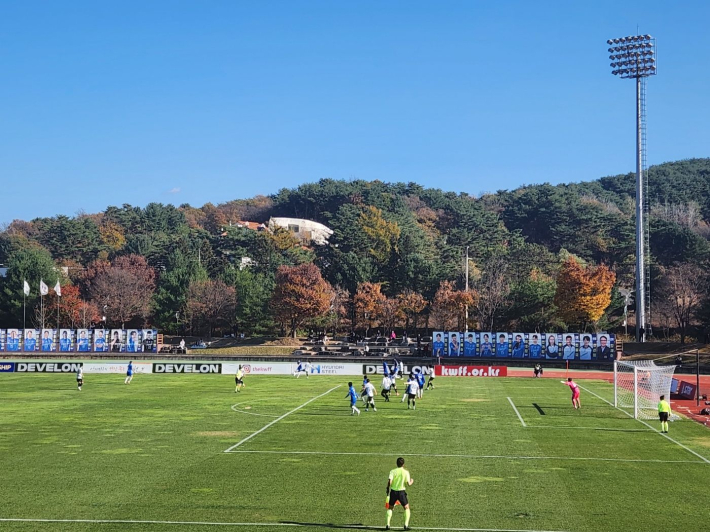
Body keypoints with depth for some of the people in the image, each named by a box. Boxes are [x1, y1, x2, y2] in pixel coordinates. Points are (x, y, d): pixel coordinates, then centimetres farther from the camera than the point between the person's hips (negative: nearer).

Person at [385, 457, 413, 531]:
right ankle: (406, 525, 2)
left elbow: (389, 482, -13)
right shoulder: (406, 472, -5)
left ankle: (388, 524, 8)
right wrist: (411, 481, 12)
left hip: (393, 491, 1)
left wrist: (388, 489, 1)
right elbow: (408, 483, -10)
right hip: (402, 492, -1)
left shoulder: (393, 471, -4)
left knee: (390, 508, 17)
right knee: (407, 508, 13)